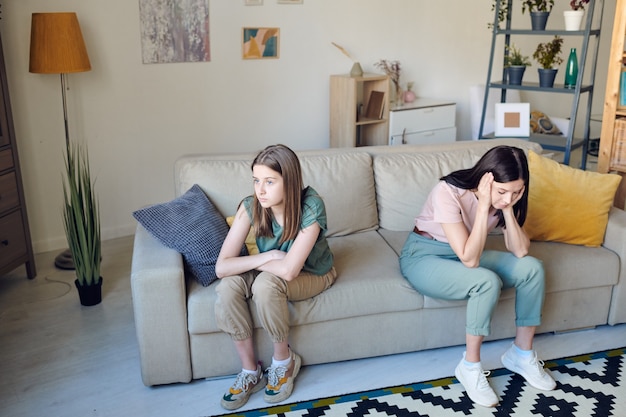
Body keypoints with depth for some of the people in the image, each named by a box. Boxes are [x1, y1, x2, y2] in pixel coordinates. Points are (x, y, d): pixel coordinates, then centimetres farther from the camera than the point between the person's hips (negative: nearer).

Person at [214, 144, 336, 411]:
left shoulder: (311, 206, -32)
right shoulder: (251, 206, -21)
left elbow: (289, 270, -39)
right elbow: (221, 267, -24)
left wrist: (252, 262, -23)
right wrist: (267, 257, -30)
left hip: (312, 274, -4)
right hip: (273, 273, 4)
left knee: (266, 283, -34)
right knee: (227, 286, -25)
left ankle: (284, 360, -8)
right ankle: (250, 371, -7)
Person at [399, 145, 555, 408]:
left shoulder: (504, 196, -10)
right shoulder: (448, 192, -31)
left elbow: (520, 251, -15)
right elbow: (469, 260, -33)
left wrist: (507, 207, -25)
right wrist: (484, 205, -35)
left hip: (466, 254, 7)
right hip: (424, 256, -6)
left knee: (532, 268, -13)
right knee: (487, 281, -32)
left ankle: (522, 353, 4)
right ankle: (470, 367, -12)